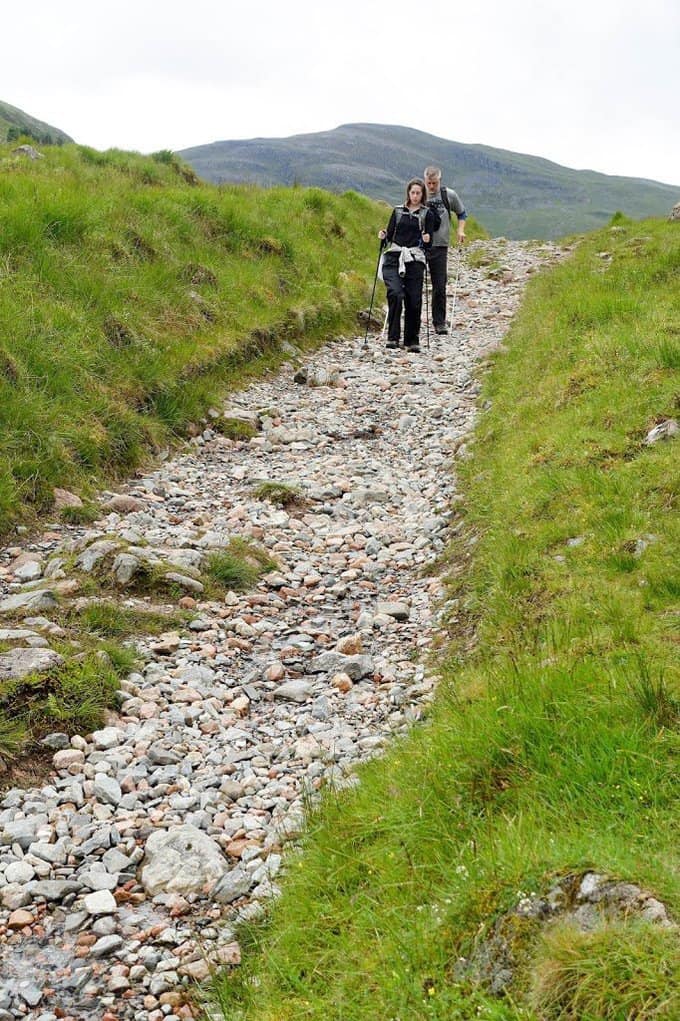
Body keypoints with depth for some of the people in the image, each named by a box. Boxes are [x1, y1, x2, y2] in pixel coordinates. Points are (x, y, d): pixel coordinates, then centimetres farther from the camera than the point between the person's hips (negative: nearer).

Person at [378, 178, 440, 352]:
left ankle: (412, 341, 10)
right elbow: (390, 234, 15)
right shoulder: (398, 211, 16)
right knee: (395, 294, -20)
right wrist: (383, 235, -6)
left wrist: (427, 239, -15)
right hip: (393, 259, 0)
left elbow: (429, 241, 6)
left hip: (415, 261, 0)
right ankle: (393, 337, -16)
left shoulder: (428, 214, 11)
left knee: (414, 301, -2)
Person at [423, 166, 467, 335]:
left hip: (439, 246, 0)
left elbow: (461, 213, 18)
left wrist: (460, 230, 2)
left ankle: (439, 322, 11)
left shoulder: (449, 195, 2)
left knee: (440, 287, 2)